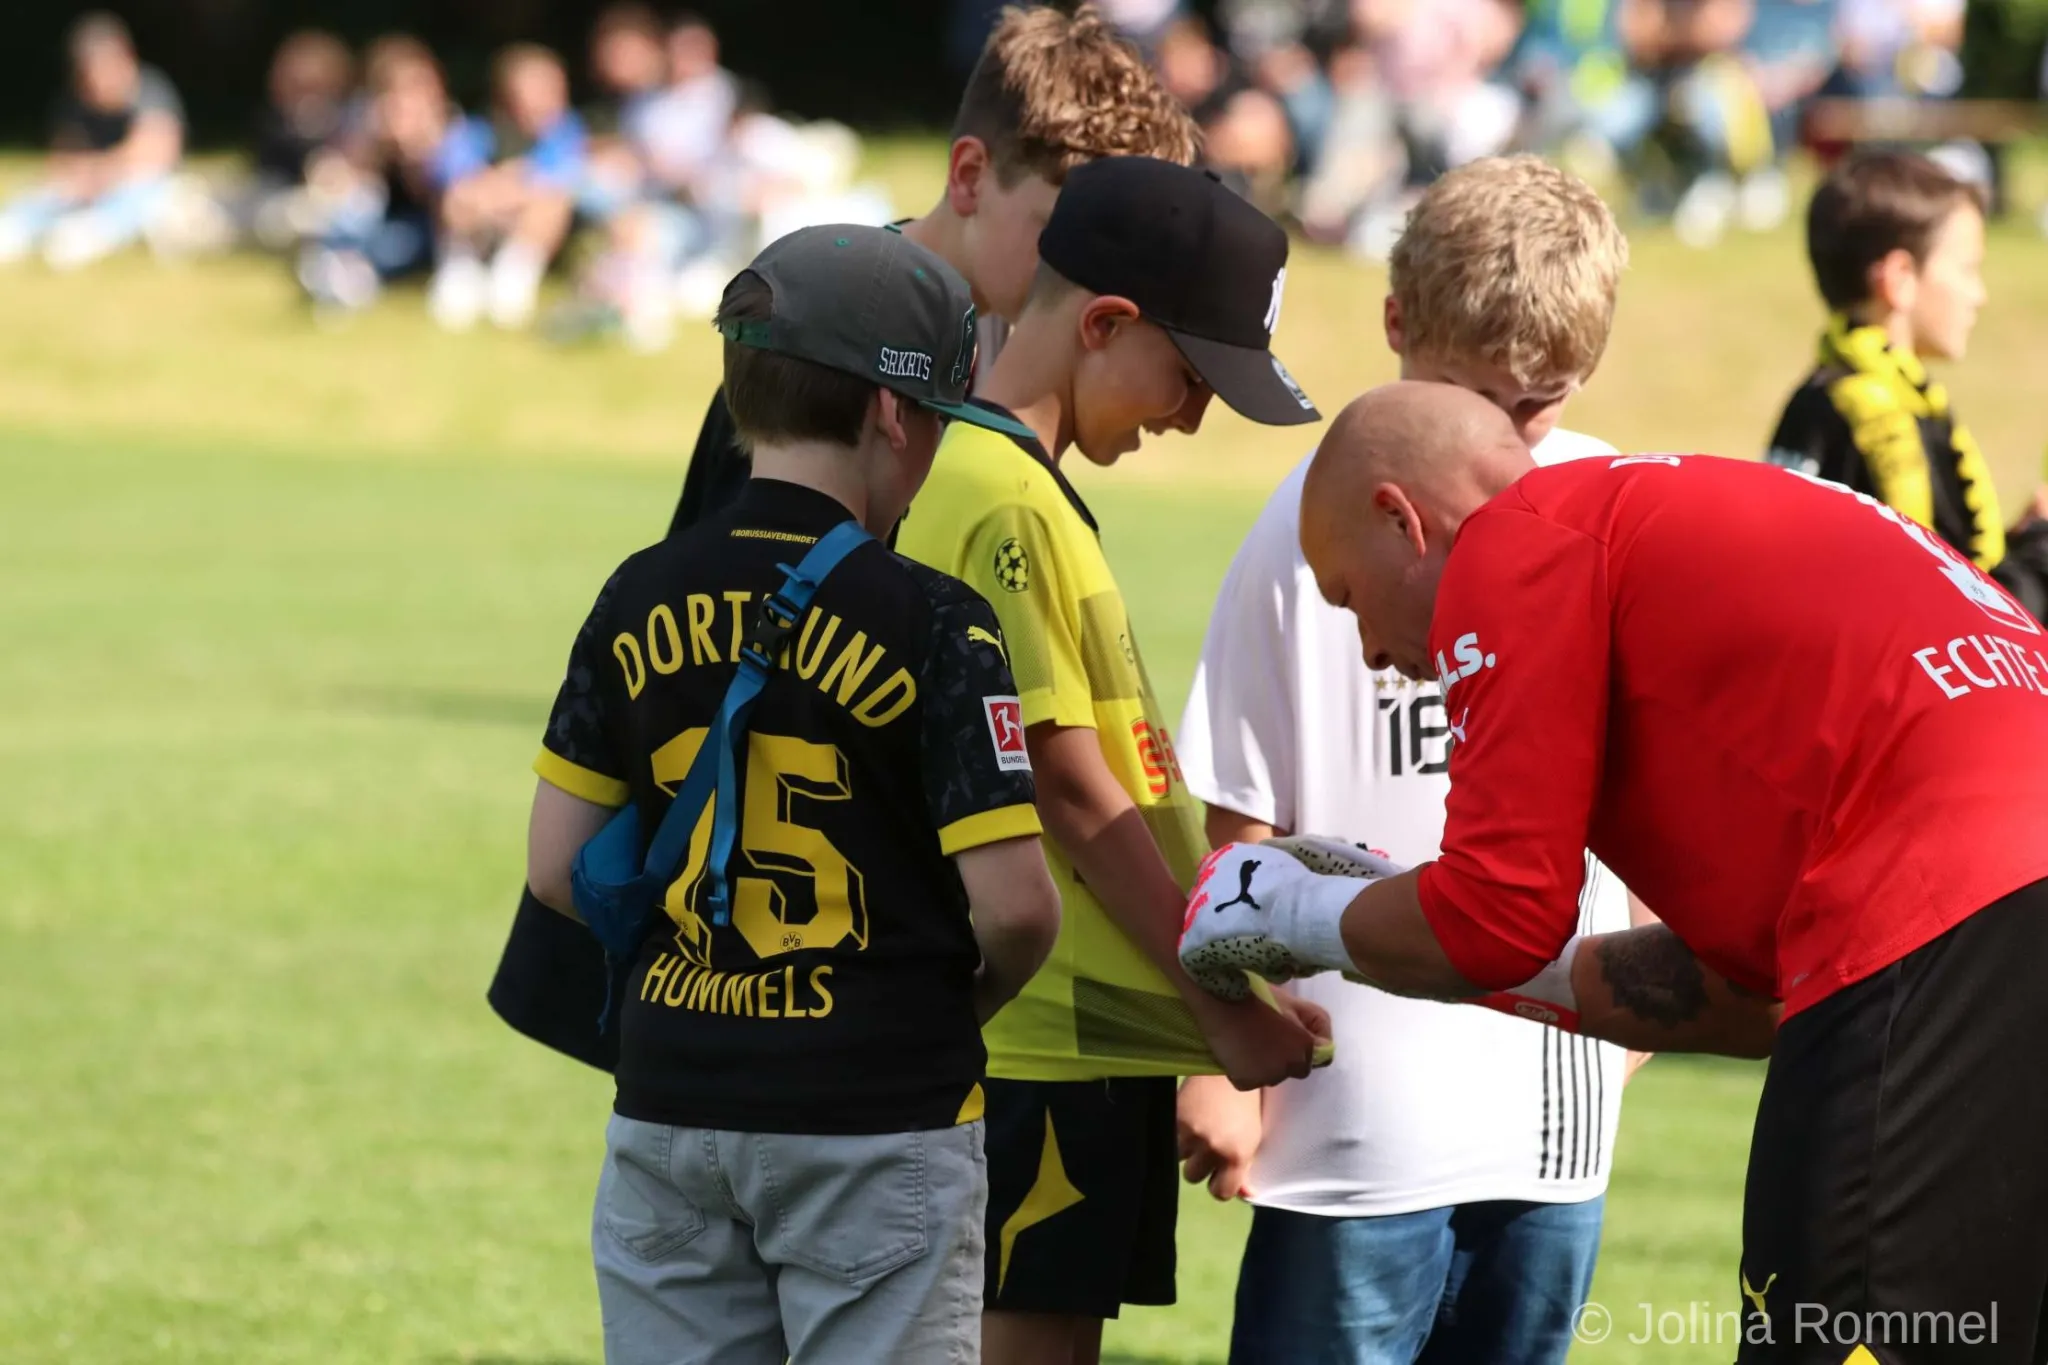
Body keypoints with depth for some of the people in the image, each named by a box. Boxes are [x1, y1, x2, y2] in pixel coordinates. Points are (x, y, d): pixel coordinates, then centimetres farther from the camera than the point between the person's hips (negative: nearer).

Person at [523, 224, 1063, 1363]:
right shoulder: (932, 621, -11)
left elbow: (560, 870, 4)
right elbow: (1014, 904, -14)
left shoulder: (641, 602, 3)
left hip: (671, 1107, 4)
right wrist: (965, 1001, 6)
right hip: (878, 1117, -4)